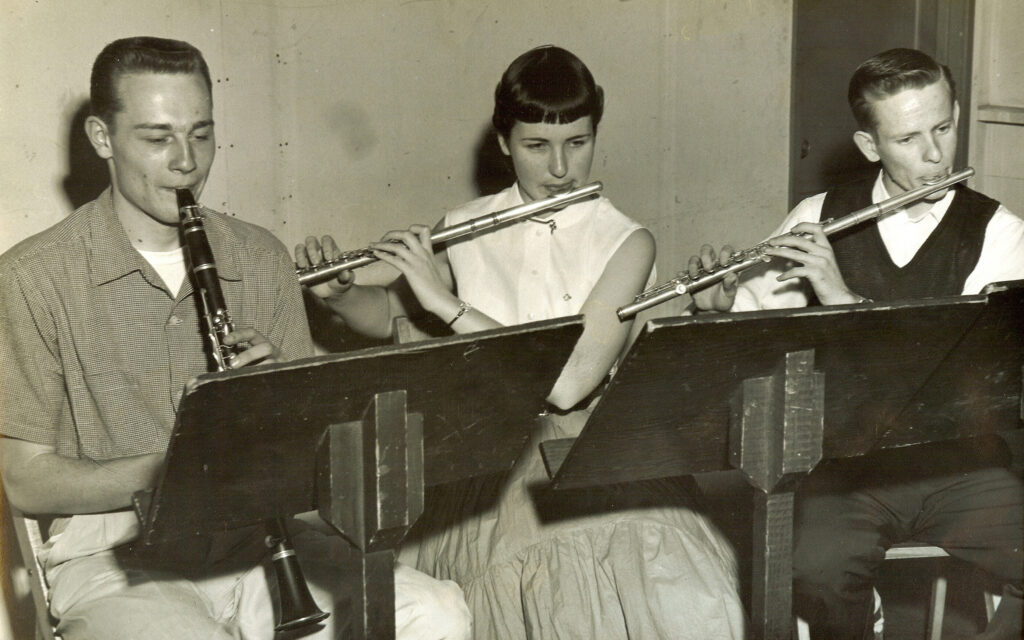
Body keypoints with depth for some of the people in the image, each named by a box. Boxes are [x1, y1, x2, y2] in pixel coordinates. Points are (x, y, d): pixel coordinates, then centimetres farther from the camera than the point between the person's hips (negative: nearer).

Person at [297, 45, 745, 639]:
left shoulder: (627, 244, -6)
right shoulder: (464, 229, 3)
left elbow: (568, 384, -19)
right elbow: (390, 315, 20)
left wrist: (447, 301, -19)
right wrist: (337, 291, -2)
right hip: (486, 461, 2)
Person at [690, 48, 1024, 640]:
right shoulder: (819, 218, 4)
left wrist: (844, 298, -21)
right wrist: (717, 305, -14)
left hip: (958, 457, 0)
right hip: (845, 456, 0)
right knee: (816, 574, -30)